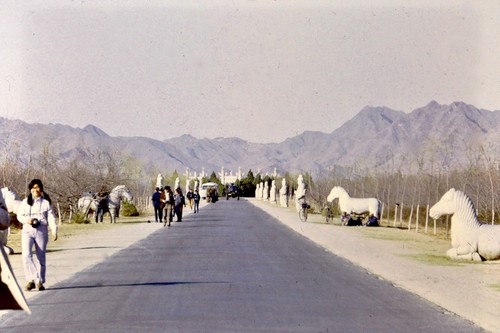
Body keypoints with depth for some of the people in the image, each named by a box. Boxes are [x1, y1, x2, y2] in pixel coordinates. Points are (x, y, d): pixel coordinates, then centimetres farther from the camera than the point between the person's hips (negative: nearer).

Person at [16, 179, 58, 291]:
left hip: (41, 231, 0)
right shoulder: (25, 202, 7)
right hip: (27, 230, 0)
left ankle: (40, 282, 14)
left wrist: (54, 231, -14)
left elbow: (51, 218, -1)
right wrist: (26, 220, -10)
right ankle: (31, 279, -14)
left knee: (41, 257, 5)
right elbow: (19, 215, 11)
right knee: (26, 255, -17)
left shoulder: (46, 202, 3)